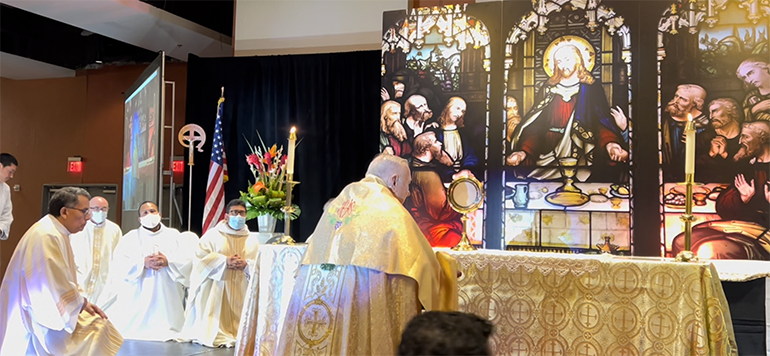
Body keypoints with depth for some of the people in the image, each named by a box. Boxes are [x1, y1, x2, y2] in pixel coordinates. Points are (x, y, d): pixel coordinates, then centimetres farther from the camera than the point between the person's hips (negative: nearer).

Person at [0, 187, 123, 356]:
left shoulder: (57, 234, 10)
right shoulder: (47, 237, -22)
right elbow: (55, 288, -24)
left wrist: (82, 301, 4)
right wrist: (83, 303, -10)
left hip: (50, 315, 9)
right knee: (98, 330, -8)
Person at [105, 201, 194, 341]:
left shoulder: (174, 236, 12)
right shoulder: (130, 238, 12)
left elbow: (190, 258, 1)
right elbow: (119, 263, -1)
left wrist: (168, 262, -15)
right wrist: (143, 263, -15)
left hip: (167, 299, 0)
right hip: (138, 297, 0)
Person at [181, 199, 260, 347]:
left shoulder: (253, 241, 12)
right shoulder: (213, 234, 3)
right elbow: (200, 258, -8)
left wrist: (246, 265, -16)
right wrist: (225, 261, -17)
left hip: (241, 293, 3)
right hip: (215, 291, -2)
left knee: (239, 319, -1)